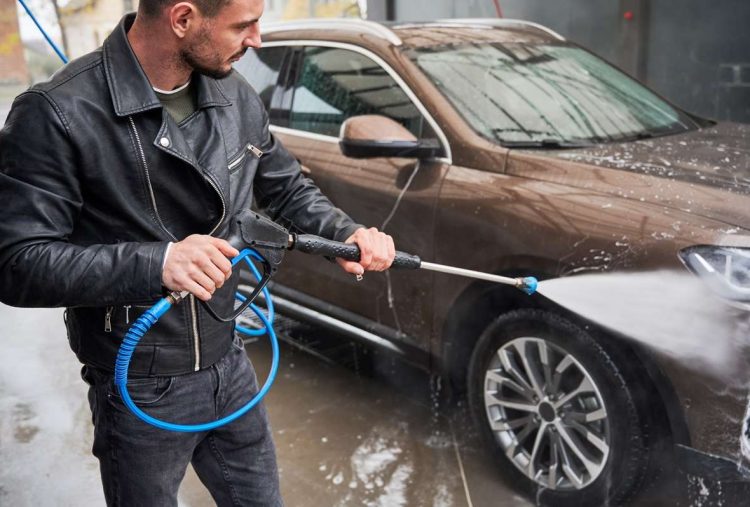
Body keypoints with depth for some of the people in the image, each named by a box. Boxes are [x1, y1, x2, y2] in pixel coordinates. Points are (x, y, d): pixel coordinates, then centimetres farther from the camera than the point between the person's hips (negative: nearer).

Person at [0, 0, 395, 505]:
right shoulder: (60, 115, -22)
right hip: (141, 391, -5)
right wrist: (155, 262, -36)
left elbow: (287, 188, 10)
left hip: (230, 364, 5)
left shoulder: (234, 94, -5)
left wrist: (347, 232, -8)